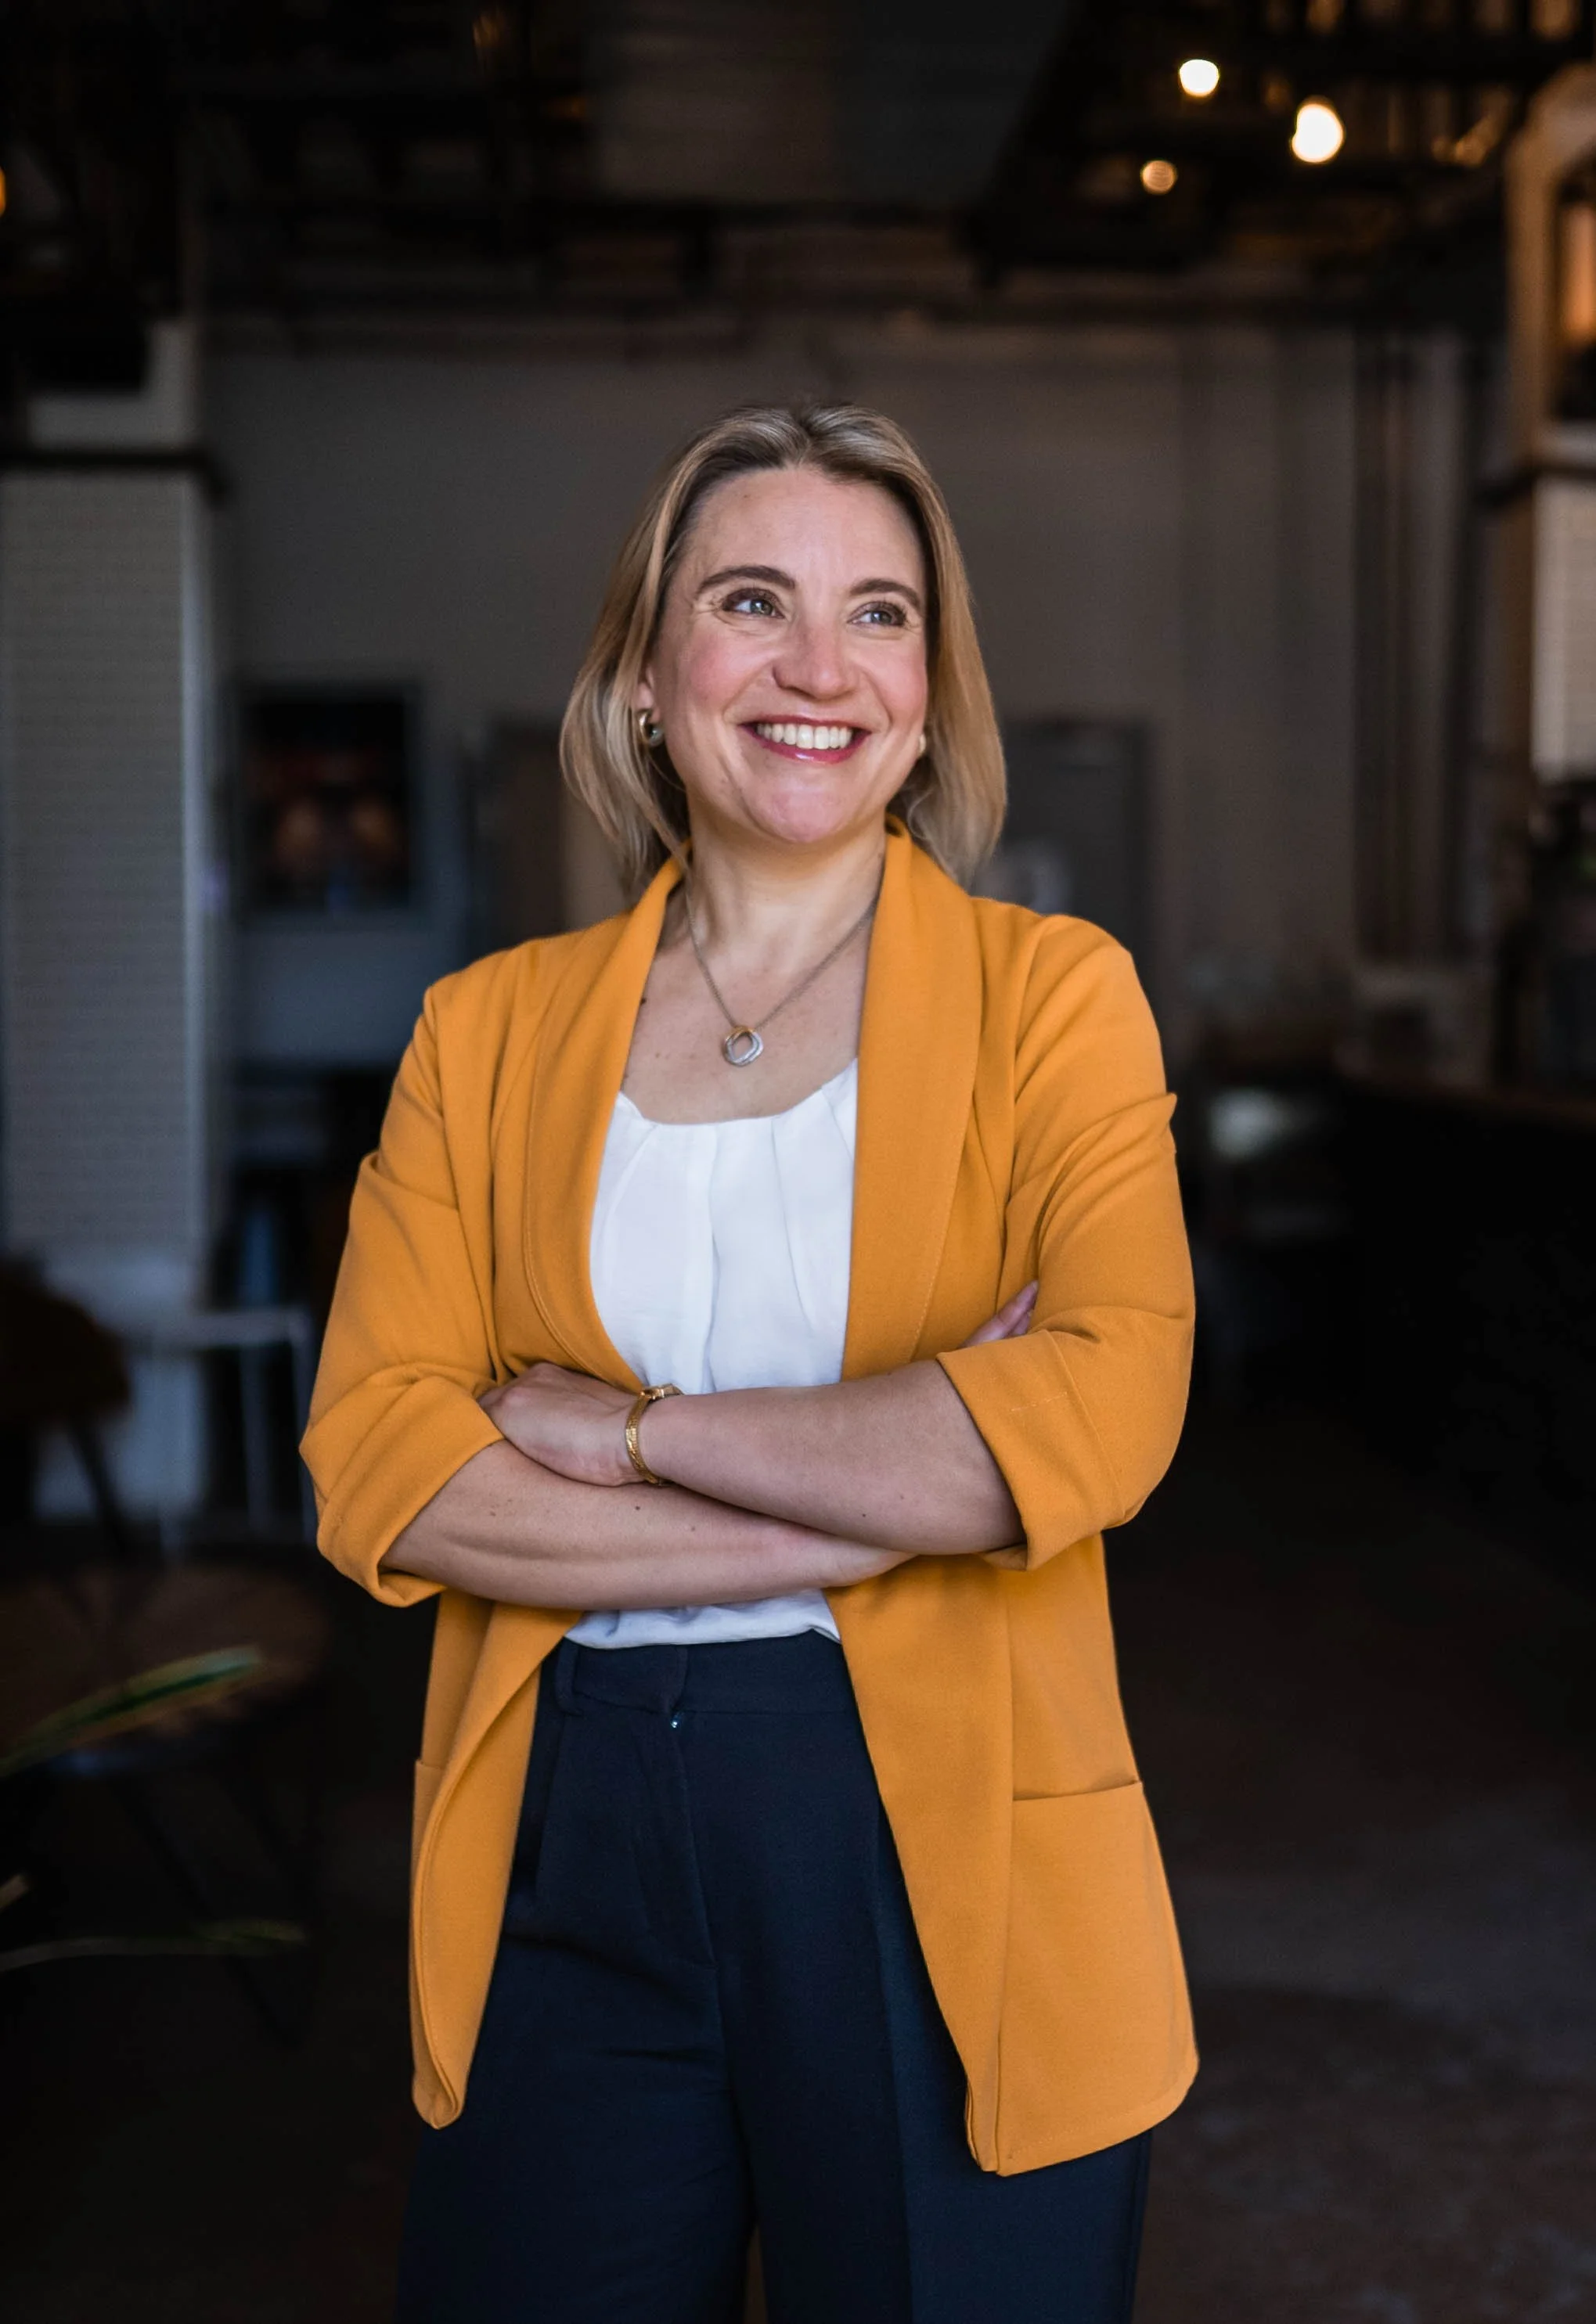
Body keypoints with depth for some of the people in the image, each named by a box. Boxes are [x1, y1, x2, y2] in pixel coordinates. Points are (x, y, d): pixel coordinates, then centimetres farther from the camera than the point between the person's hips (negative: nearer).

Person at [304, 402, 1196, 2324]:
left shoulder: (1050, 995, -2)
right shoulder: (489, 1030, 5)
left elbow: (1099, 1417, -18)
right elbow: (373, 1465, -7)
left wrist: (627, 1429, -13)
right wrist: (878, 1501, -15)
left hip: (941, 1865, -2)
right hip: (564, 1868, 2)